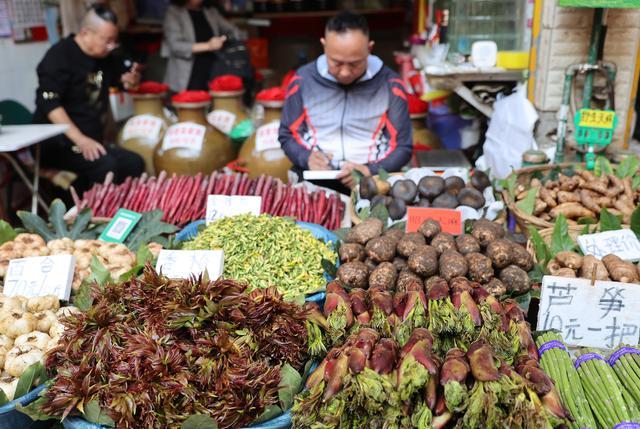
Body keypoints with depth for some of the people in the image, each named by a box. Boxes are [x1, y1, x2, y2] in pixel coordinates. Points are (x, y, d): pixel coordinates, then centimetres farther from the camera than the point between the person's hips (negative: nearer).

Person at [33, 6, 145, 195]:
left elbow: (120, 77, 28)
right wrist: (80, 140, -30)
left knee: (134, 163, -12)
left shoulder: (103, 57, 11)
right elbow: (48, 103, -21)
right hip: (58, 142, -8)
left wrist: (129, 79, 1)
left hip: (91, 143, 8)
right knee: (106, 165, -31)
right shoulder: (60, 56, -11)